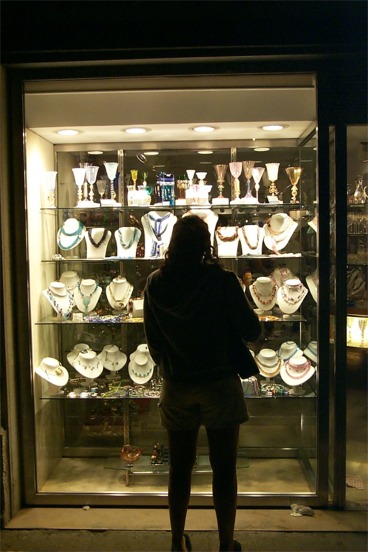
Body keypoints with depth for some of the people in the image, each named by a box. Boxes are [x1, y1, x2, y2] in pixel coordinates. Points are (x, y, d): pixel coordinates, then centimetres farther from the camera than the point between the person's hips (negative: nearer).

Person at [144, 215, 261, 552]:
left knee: (180, 466, 16)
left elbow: (153, 340, 6)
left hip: (176, 387, 3)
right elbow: (251, 332, -10)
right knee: (224, 468, 10)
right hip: (219, 385, -3)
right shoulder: (223, 281, -14)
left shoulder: (155, 284, -4)